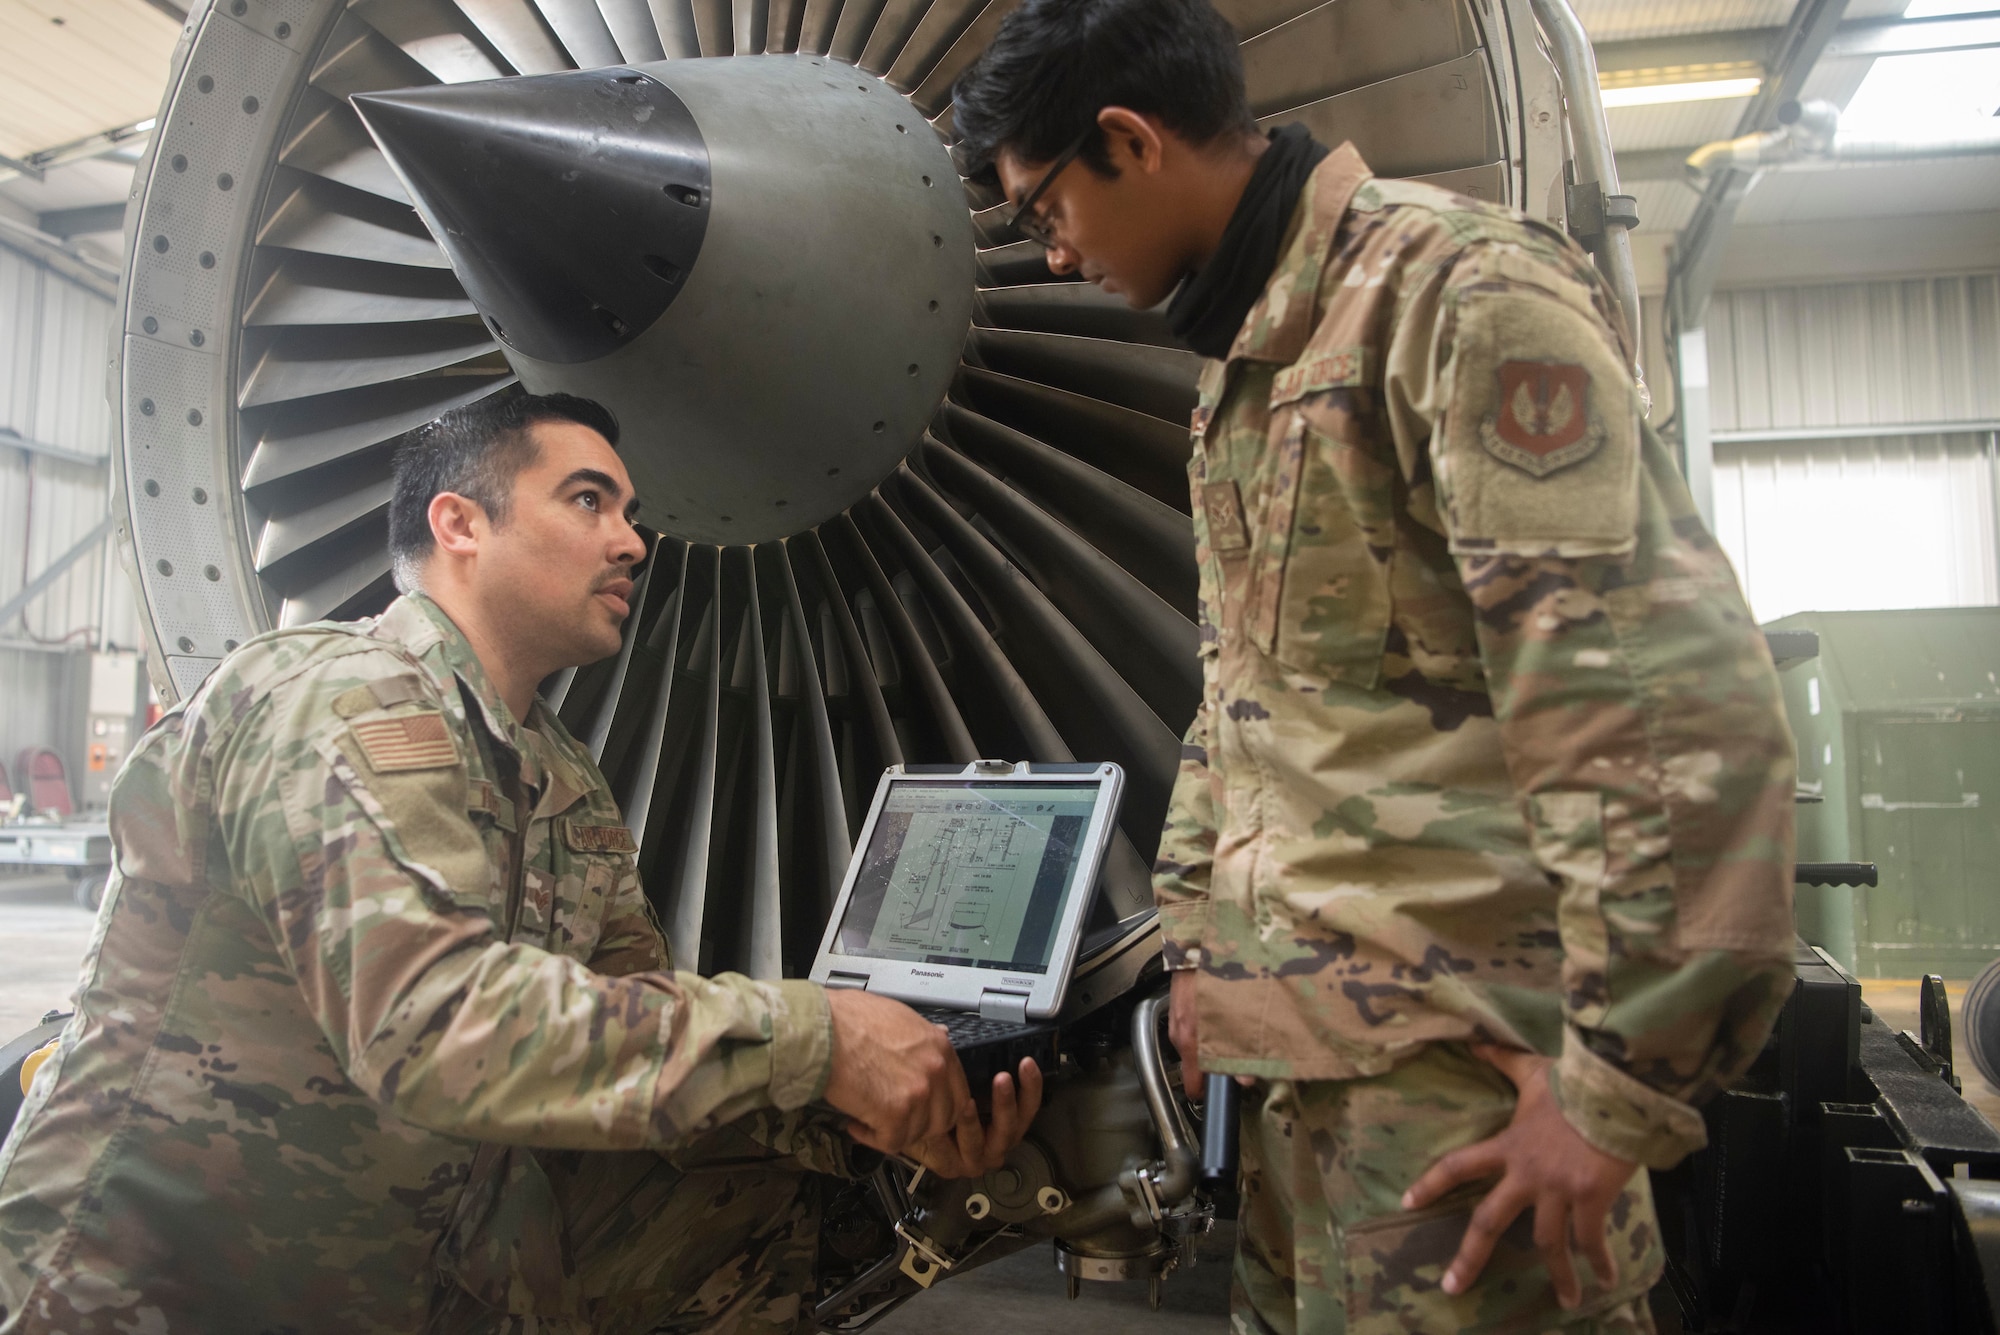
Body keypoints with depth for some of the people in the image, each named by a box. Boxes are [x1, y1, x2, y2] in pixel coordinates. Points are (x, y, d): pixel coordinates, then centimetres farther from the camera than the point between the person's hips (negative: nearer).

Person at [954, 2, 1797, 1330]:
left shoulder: (1458, 287, -14)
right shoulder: (1239, 360, 15)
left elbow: (1682, 701, -22)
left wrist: (1622, 1090, -18)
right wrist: (1198, 934, 18)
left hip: (1459, 1052, -8)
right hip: (1301, 1028, 9)